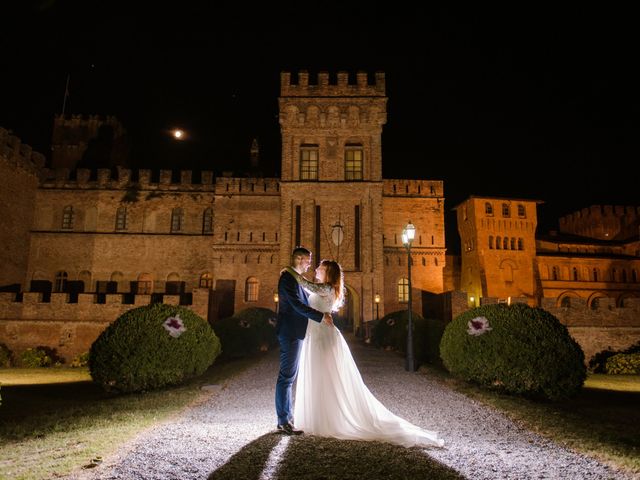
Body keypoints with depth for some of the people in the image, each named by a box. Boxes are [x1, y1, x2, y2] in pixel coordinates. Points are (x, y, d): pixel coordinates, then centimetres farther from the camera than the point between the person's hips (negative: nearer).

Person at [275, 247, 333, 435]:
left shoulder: (294, 278, 17)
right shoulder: (288, 278, -16)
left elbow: (303, 302, 21)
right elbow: (298, 305, -23)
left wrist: (322, 312, 13)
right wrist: (322, 316, -19)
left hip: (293, 333, 11)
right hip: (290, 333, -11)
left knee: (289, 376, 14)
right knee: (286, 376, -6)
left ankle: (287, 416, 22)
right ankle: (283, 421, 0)